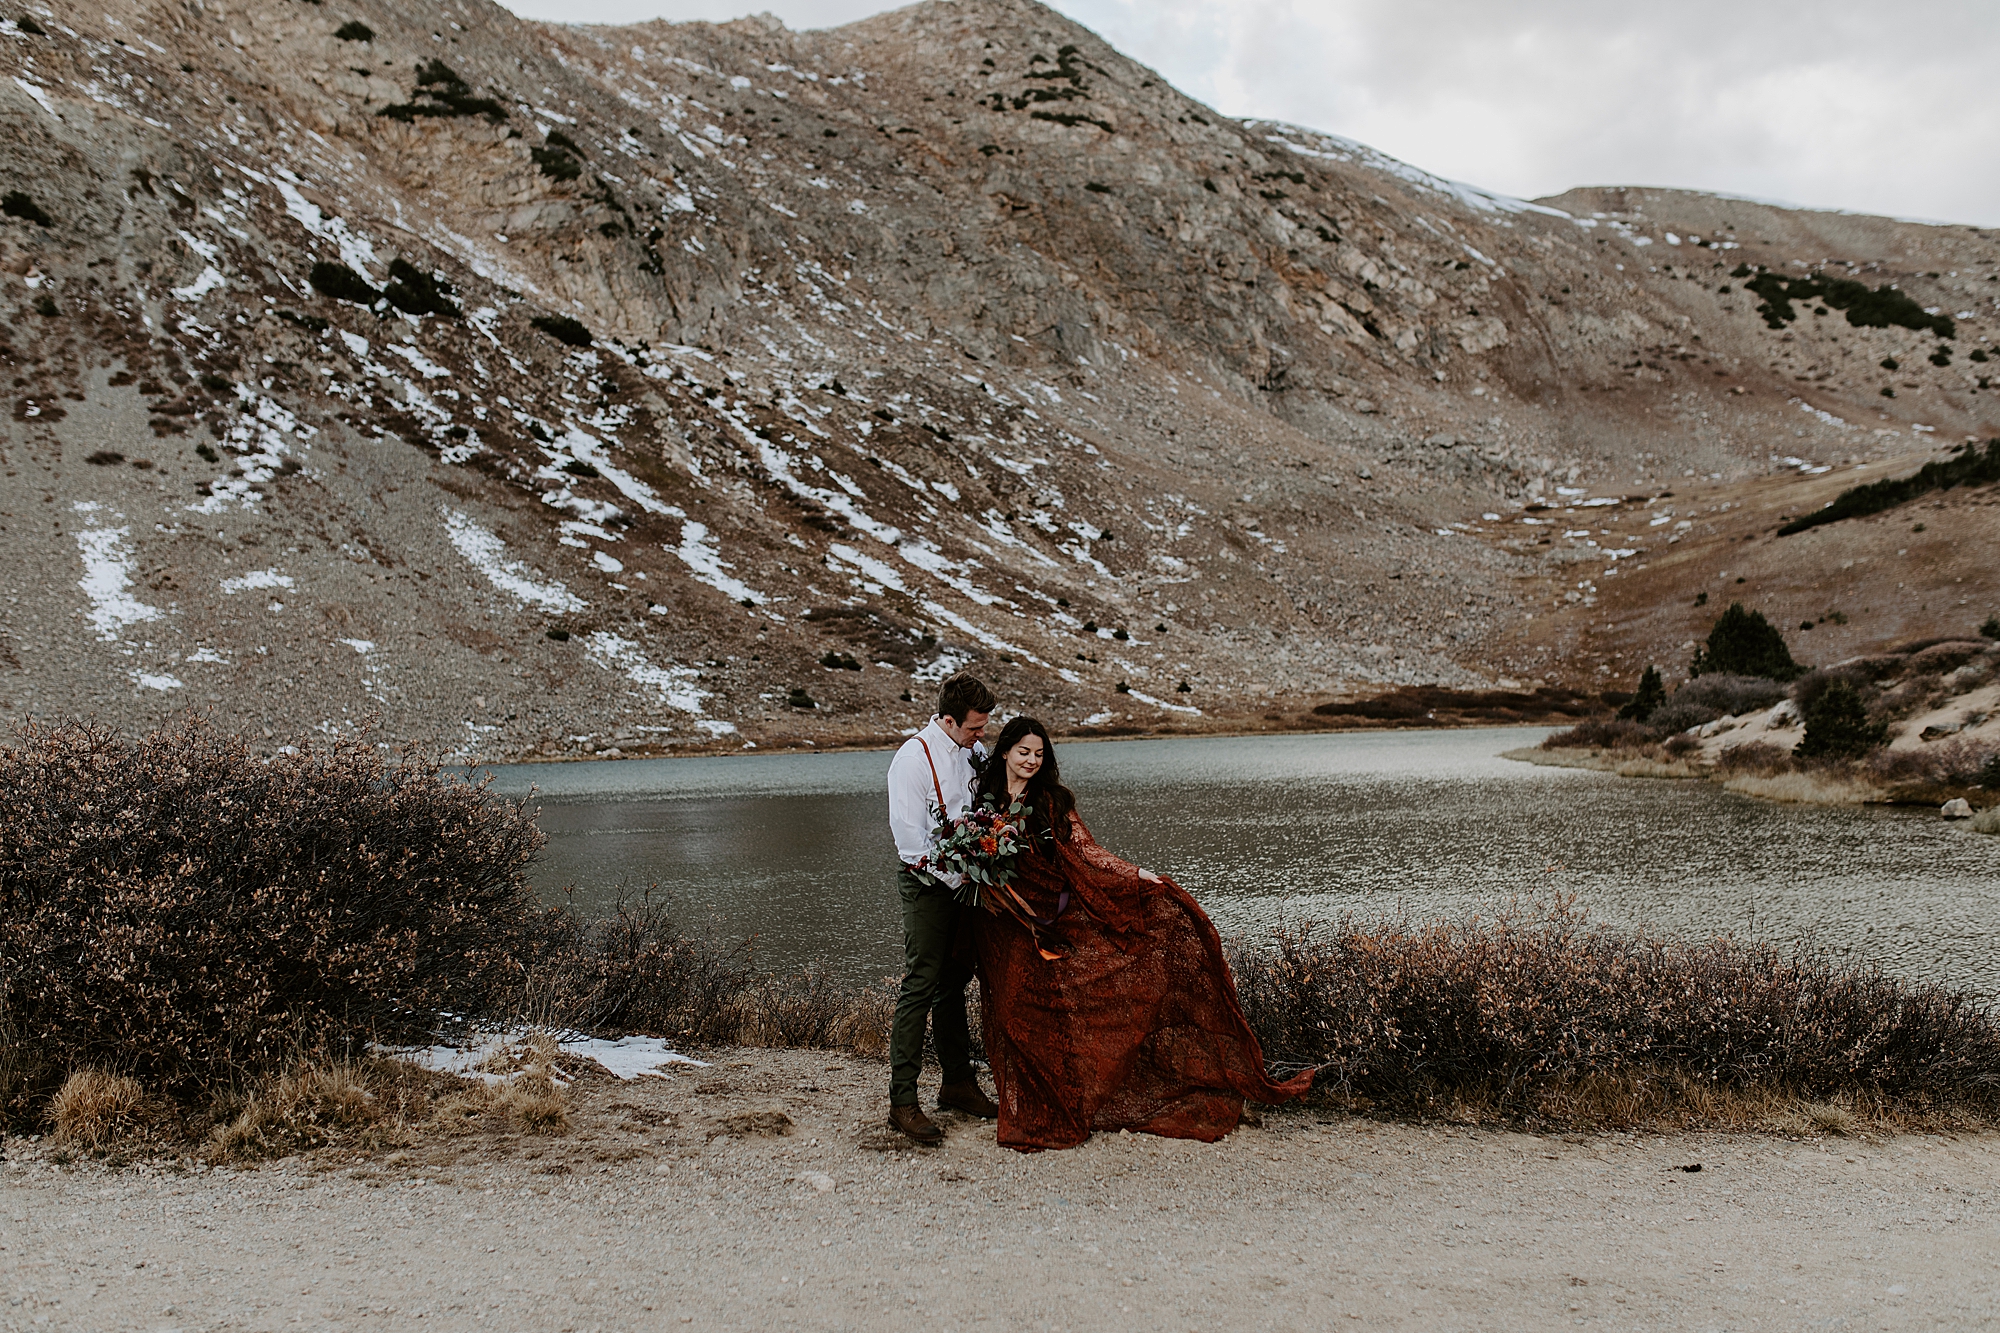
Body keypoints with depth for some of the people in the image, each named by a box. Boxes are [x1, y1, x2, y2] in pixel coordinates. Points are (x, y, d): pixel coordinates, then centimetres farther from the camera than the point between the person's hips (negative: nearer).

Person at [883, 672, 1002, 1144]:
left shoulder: (975, 752, 7)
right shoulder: (913, 759, -14)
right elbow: (914, 842, -17)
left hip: (968, 881, 7)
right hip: (928, 884, -7)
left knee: (955, 984, 15)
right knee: (921, 987, -8)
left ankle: (958, 1083, 26)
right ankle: (902, 1102, -4)